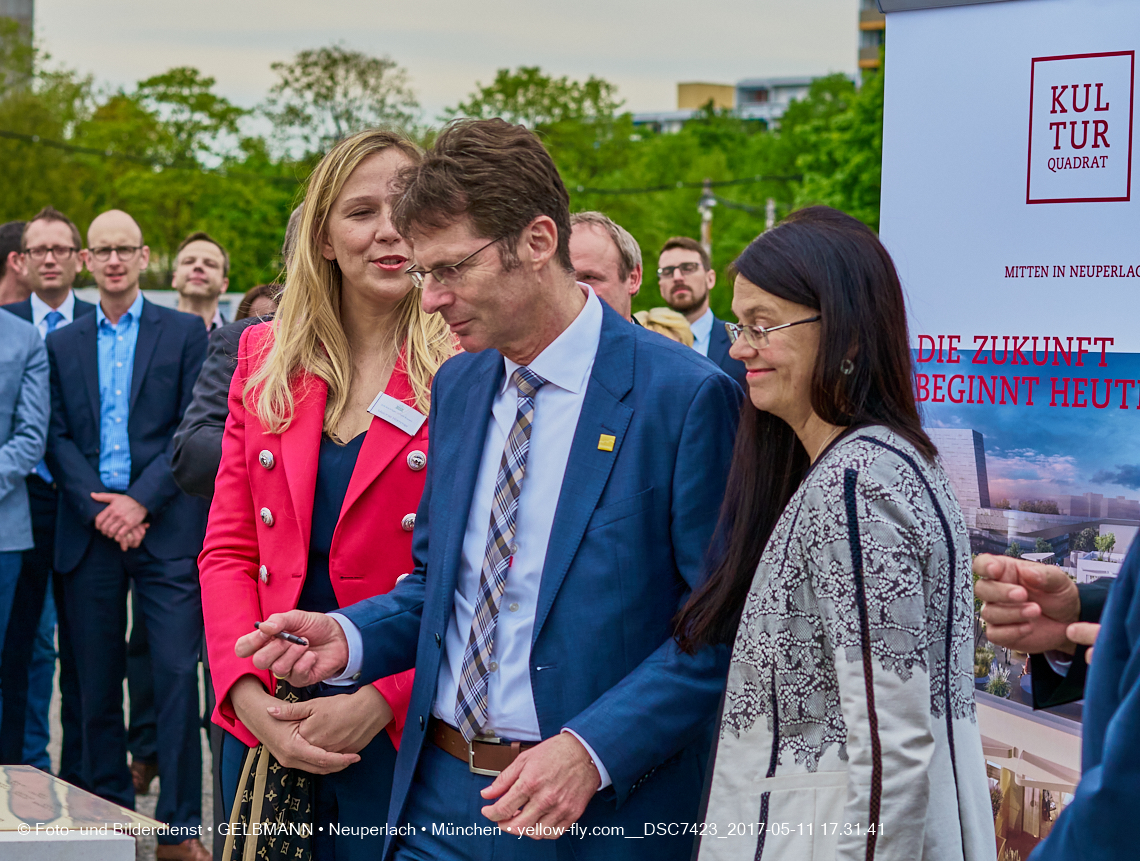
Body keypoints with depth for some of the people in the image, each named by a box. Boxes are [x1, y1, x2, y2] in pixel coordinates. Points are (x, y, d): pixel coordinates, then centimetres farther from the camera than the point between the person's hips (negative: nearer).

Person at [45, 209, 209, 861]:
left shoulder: (186, 332, 5)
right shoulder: (63, 344, 14)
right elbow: (59, 438, 7)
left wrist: (141, 502, -10)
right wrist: (100, 507, -8)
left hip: (166, 526, -3)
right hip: (88, 530, 3)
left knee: (177, 674, -8)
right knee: (98, 679, 6)